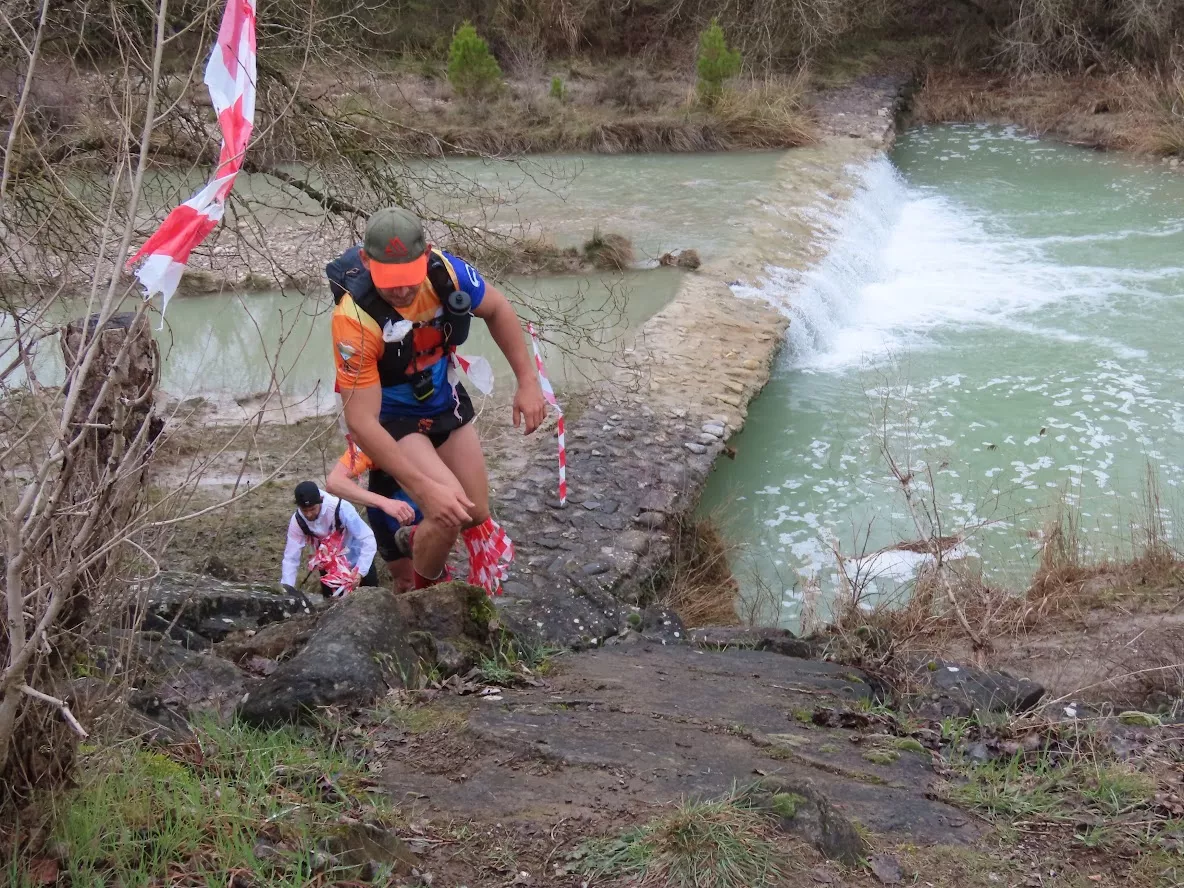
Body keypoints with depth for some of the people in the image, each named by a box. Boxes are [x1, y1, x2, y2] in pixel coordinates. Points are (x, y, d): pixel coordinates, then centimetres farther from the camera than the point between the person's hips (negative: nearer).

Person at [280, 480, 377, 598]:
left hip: (356, 561, -2)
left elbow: (368, 540, -33)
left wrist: (360, 572, -42)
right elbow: (291, 558, -20)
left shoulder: (340, 508, -34)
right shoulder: (297, 521, -23)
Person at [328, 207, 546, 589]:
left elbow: (497, 310, -2)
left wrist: (528, 381, -6)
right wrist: (425, 488, -39)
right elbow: (361, 422, -35)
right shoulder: (355, 319, -37)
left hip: (445, 403, 5)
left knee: (476, 516, 9)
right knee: (448, 513, -23)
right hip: (391, 418, -5)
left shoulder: (445, 271, -25)